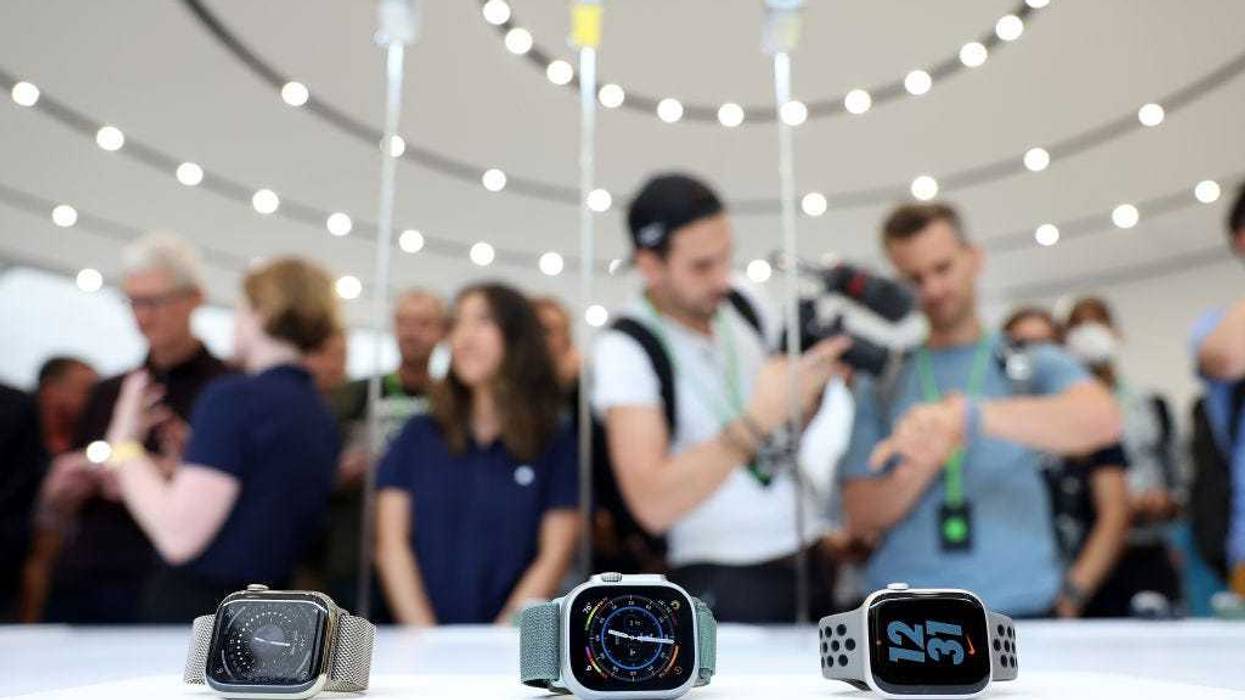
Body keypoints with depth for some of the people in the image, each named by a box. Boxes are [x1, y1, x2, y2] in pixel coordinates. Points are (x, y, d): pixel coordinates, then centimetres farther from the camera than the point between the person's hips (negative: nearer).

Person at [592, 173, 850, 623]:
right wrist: (756, 421, -29)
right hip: (721, 588, -5)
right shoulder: (624, 349, -14)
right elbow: (653, 503, -24)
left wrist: (815, 380, -3)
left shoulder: (740, 306, 4)